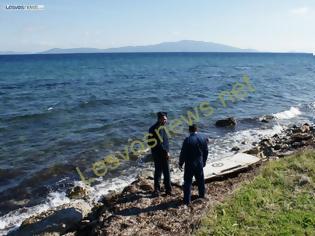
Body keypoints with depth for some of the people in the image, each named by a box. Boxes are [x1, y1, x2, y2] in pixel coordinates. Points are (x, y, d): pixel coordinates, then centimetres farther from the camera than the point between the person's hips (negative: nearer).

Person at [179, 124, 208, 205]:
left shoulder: (187, 140, -17)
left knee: (188, 182, 4)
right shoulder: (203, 138, -3)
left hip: (189, 164, -4)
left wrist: (180, 163, 0)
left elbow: (183, 153, -13)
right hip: (199, 164, 5)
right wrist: (204, 162, 18)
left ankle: (187, 200, 8)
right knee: (200, 180, 21)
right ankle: (202, 195, 37)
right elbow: (206, 152, 5)